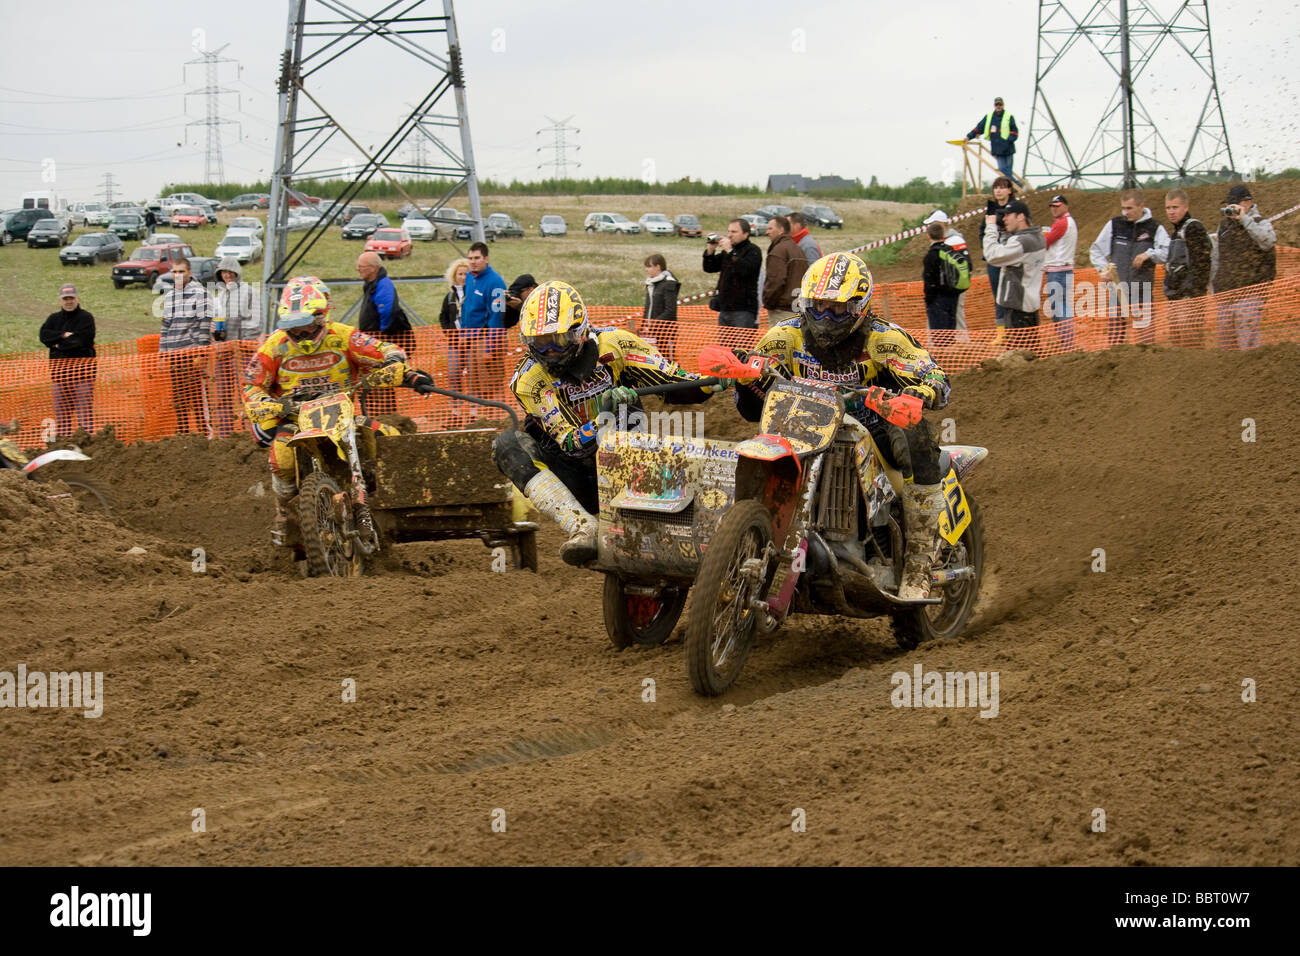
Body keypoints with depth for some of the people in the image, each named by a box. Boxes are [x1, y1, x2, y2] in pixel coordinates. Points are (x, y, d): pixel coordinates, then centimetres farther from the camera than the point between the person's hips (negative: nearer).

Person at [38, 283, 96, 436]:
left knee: (84, 404, -9)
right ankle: (62, 435, 9)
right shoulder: (54, 318, 16)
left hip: (82, 366, -5)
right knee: (61, 406, 5)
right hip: (59, 365, 5)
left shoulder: (86, 318, 1)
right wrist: (63, 335, -13)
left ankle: (87, 434, -10)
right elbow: (44, 334, -1)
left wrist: (59, 344, -6)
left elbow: (82, 340, -14)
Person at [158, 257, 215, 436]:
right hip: (173, 353, 7)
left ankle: (205, 432, -5)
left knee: (197, 395, -8)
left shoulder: (199, 293, -4)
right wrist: (162, 352, 16)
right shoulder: (168, 295, 17)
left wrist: (201, 354, -14)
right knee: (178, 396, 8)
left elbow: (204, 325, -9)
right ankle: (181, 433, 13)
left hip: (192, 353, -7)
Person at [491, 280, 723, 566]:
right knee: (507, 444, -26)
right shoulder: (530, 379, -9)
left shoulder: (613, 344, -6)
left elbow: (673, 386, -3)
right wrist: (602, 420, -37)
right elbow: (571, 445, -18)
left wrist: (715, 381, -22)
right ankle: (583, 527, -42)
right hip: (575, 474, 0)